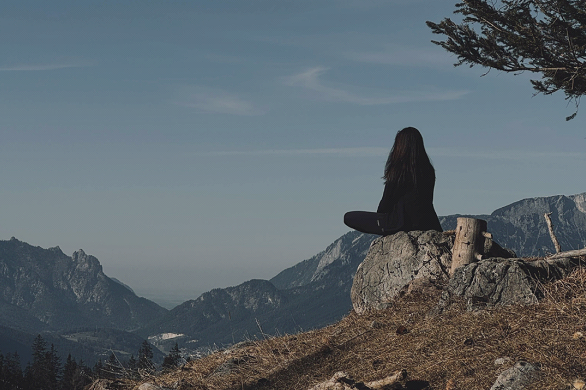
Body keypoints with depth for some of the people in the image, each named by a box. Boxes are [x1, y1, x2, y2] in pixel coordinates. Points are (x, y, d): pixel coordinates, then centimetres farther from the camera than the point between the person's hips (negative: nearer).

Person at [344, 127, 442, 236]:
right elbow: (428, 201, 11)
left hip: (400, 223, -7)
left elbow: (387, 199, -5)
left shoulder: (397, 170, -13)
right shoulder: (429, 170, 3)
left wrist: (380, 215, 15)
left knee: (348, 217, -1)